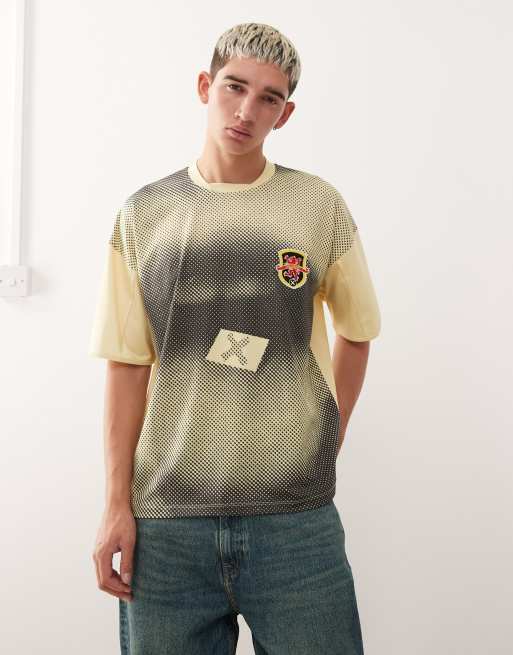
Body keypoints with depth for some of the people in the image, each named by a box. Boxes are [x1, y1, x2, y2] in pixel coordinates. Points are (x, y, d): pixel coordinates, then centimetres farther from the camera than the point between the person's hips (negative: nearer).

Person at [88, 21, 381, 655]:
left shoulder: (320, 205, 2)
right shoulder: (143, 215, 4)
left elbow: (356, 331, 13)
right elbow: (128, 366, 2)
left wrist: (327, 444, 8)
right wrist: (117, 504, -2)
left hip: (296, 516, 0)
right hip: (166, 520, 1)